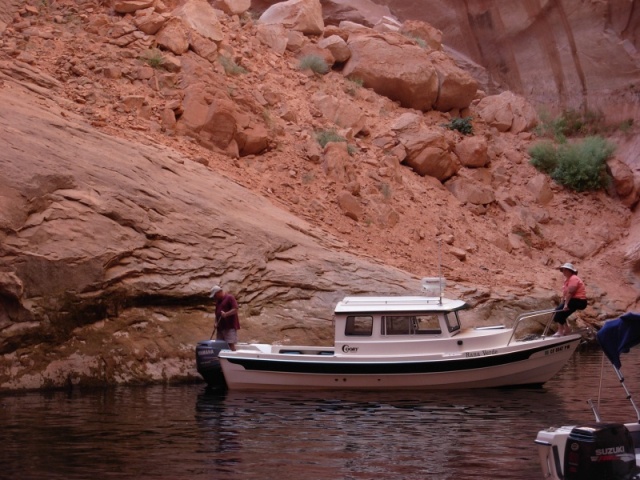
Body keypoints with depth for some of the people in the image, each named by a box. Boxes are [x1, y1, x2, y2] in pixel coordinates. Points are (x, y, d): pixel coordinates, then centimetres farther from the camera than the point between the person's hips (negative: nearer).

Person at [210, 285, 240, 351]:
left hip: (230, 326, -9)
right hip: (220, 327, 9)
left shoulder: (230, 298, -8)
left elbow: (235, 309, -16)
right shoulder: (218, 301, 18)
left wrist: (226, 314, -28)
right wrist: (216, 323, 8)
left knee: (231, 344, -11)